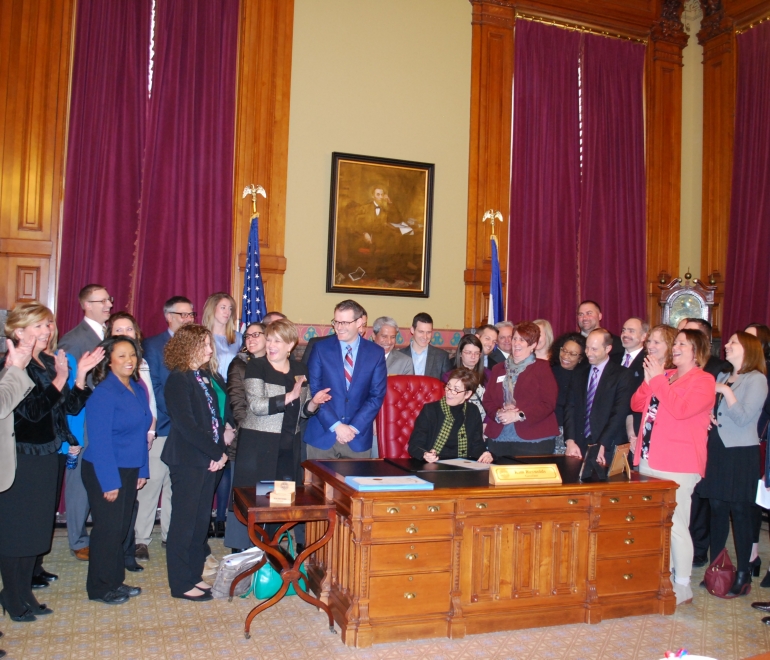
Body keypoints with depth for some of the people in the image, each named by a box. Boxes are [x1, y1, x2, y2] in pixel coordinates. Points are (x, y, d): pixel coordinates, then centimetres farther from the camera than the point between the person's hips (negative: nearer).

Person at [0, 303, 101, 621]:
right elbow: (32, 410, -22)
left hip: (45, 456, 8)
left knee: (34, 528, 16)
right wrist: (60, 379, -23)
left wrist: (81, 374, -7)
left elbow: (72, 406, 5)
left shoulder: (49, 363, 8)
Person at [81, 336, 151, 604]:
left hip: (130, 471, 7)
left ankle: (115, 580, 29)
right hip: (105, 472, -7)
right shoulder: (103, 393, -17)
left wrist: (142, 470, 8)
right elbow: (99, 441, -19)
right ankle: (100, 588, 19)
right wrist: (110, 481, -19)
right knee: (108, 529, 3)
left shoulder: (138, 389, 6)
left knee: (122, 527, 15)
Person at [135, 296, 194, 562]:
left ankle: (171, 533, 22)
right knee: (151, 482, -1)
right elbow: (153, 388, -6)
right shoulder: (152, 346, 0)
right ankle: (141, 538, 10)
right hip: (162, 427, -3)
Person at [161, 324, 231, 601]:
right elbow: (186, 424, -18)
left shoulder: (211, 376, 10)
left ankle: (195, 575, 26)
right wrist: (215, 452, -14)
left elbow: (225, 414, 10)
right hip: (187, 460, -7)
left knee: (202, 520, 14)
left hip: (210, 460, 7)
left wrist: (222, 451, -3)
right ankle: (181, 584, 13)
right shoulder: (178, 380, -12)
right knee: (184, 521, 3)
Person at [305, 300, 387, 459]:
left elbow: (377, 396, 0)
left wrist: (354, 427, -10)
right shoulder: (321, 349, 0)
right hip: (322, 435, 0)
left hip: (358, 438, 0)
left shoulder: (376, 353, 2)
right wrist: (336, 425, -12)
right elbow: (314, 391, -3)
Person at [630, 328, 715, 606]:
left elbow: (680, 409, -19)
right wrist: (649, 380, -1)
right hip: (649, 460, 7)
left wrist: (658, 379, -13)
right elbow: (636, 405, 13)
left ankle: (682, 587, 8)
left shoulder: (703, 380, -4)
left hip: (679, 466, -7)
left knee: (676, 525, -4)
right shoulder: (664, 375, 15)